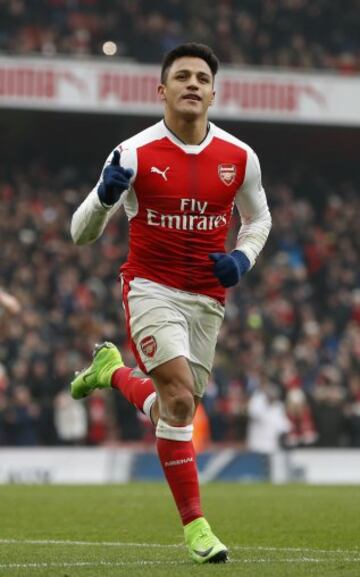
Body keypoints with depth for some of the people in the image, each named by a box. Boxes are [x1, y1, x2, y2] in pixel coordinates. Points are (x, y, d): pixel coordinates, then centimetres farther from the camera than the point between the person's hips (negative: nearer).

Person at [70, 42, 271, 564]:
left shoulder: (239, 158, -1)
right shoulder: (135, 154, -9)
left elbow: (258, 218, 18)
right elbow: (81, 233, -6)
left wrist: (243, 258, -3)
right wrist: (105, 196, -27)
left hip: (207, 300, 4)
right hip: (150, 288, -4)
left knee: (175, 410, 9)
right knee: (179, 398, -21)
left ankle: (112, 371, 40)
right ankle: (194, 525, -12)